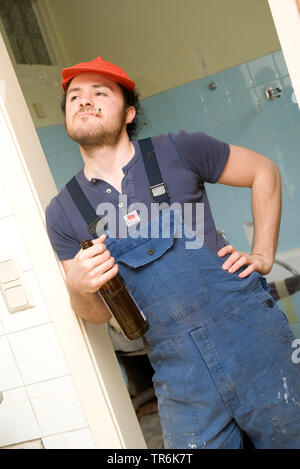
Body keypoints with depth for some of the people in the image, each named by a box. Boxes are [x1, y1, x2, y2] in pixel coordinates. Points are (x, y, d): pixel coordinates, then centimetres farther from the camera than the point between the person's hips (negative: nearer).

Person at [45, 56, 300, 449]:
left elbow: (264, 172, 11)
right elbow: (98, 314, 9)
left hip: (251, 334, 0)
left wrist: (263, 256, 3)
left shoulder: (178, 151, -2)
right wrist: (78, 288, -14)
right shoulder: (63, 213, 3)